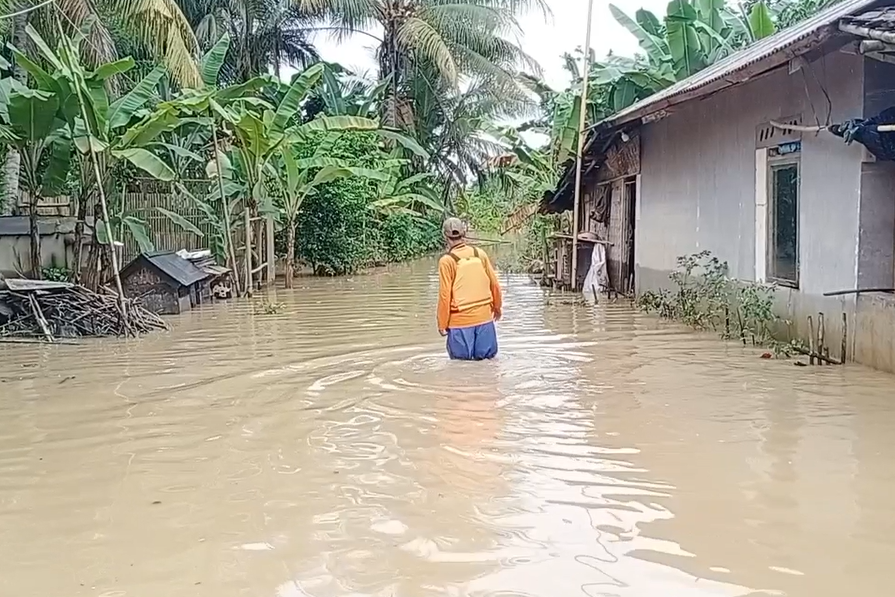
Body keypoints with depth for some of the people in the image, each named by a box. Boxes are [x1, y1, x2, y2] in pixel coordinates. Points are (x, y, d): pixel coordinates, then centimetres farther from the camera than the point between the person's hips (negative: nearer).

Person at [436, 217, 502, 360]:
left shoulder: (446, 261, -10)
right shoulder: (480, 254, 2)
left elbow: (445, 295, -11)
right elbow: (494, 284, 8)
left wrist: (442, 323, -1)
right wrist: (497, 307, 25)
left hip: (460, 320, -3)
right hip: (484, 316, 3)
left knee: (461, 358, 8)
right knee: (487, 356, 11)